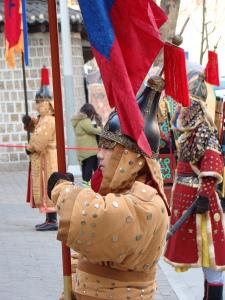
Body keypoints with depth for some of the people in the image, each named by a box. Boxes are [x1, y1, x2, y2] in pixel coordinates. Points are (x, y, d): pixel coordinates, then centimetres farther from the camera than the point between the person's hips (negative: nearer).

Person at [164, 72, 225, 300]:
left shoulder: (205, 132, -15)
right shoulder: (189, 132, 13)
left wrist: (205, 195, -27)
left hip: (198, 196, -10)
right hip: (185, 195, 10)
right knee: (199, 247, 15)